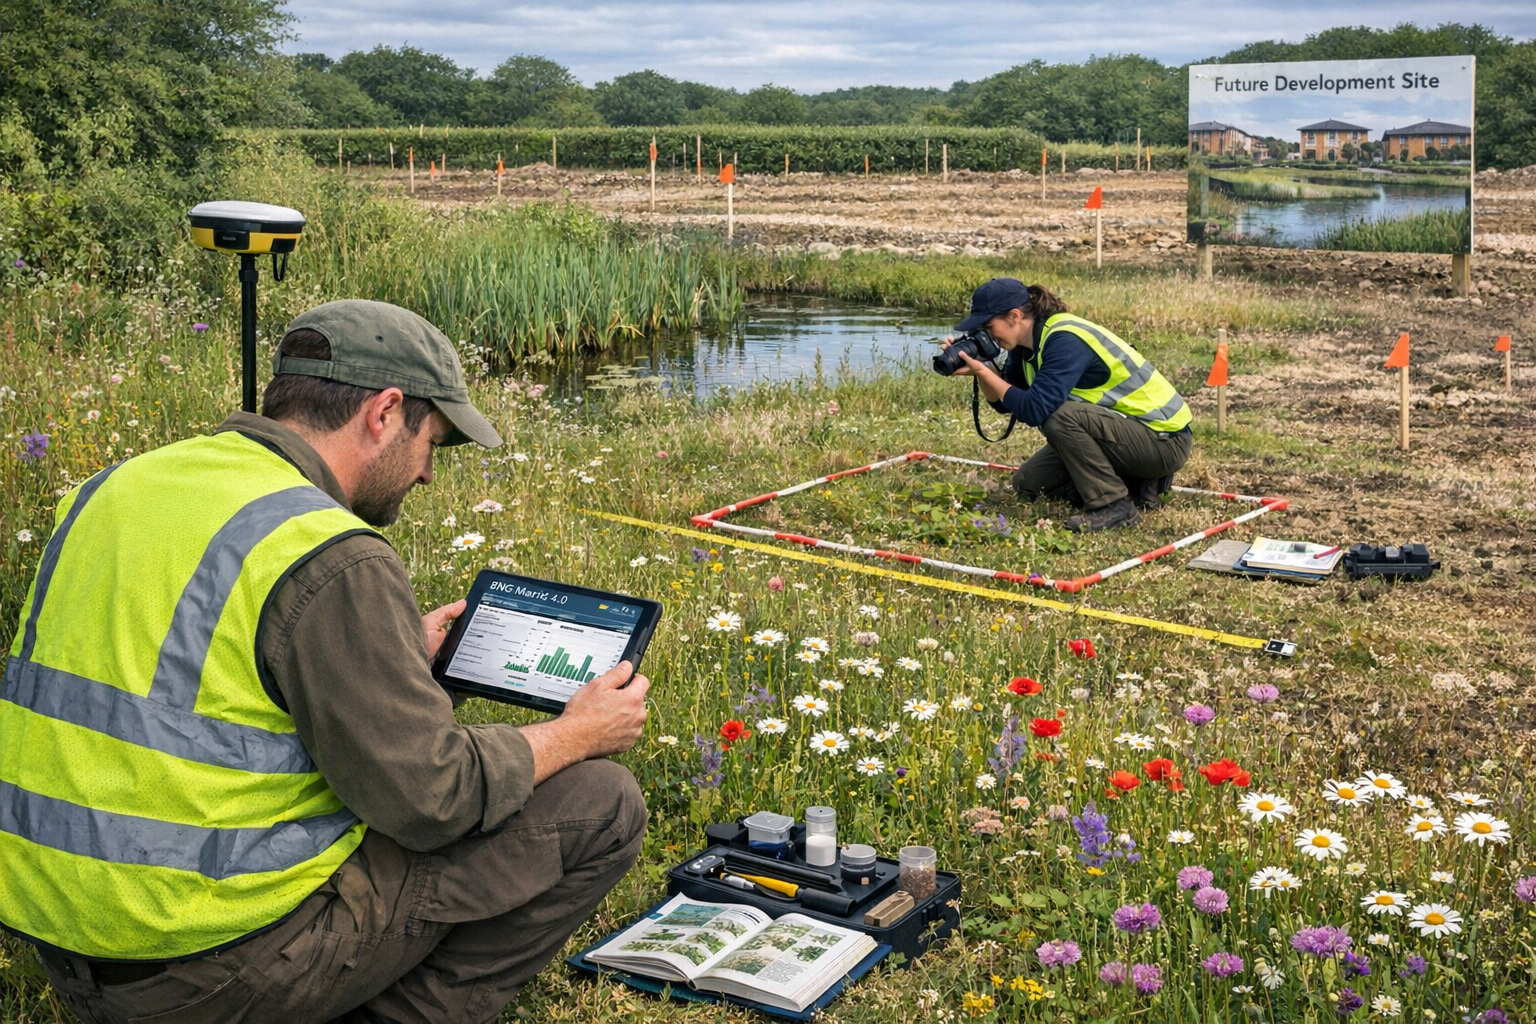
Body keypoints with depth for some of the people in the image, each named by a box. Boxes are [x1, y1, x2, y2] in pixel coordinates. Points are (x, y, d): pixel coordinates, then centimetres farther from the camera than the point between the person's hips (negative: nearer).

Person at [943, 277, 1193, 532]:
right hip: (1124, 429, 10)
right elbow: (1004, 403, 8)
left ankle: (1113, 505, -18)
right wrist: (979, 370, -9)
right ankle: (1135, 484, 12)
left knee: (1059, 417, -31)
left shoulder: (1065, 341, -26)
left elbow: (1035, 410, -34)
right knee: (1028, 484, 9)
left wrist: (983, 372, -24)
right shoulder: (1027, 343, 1)